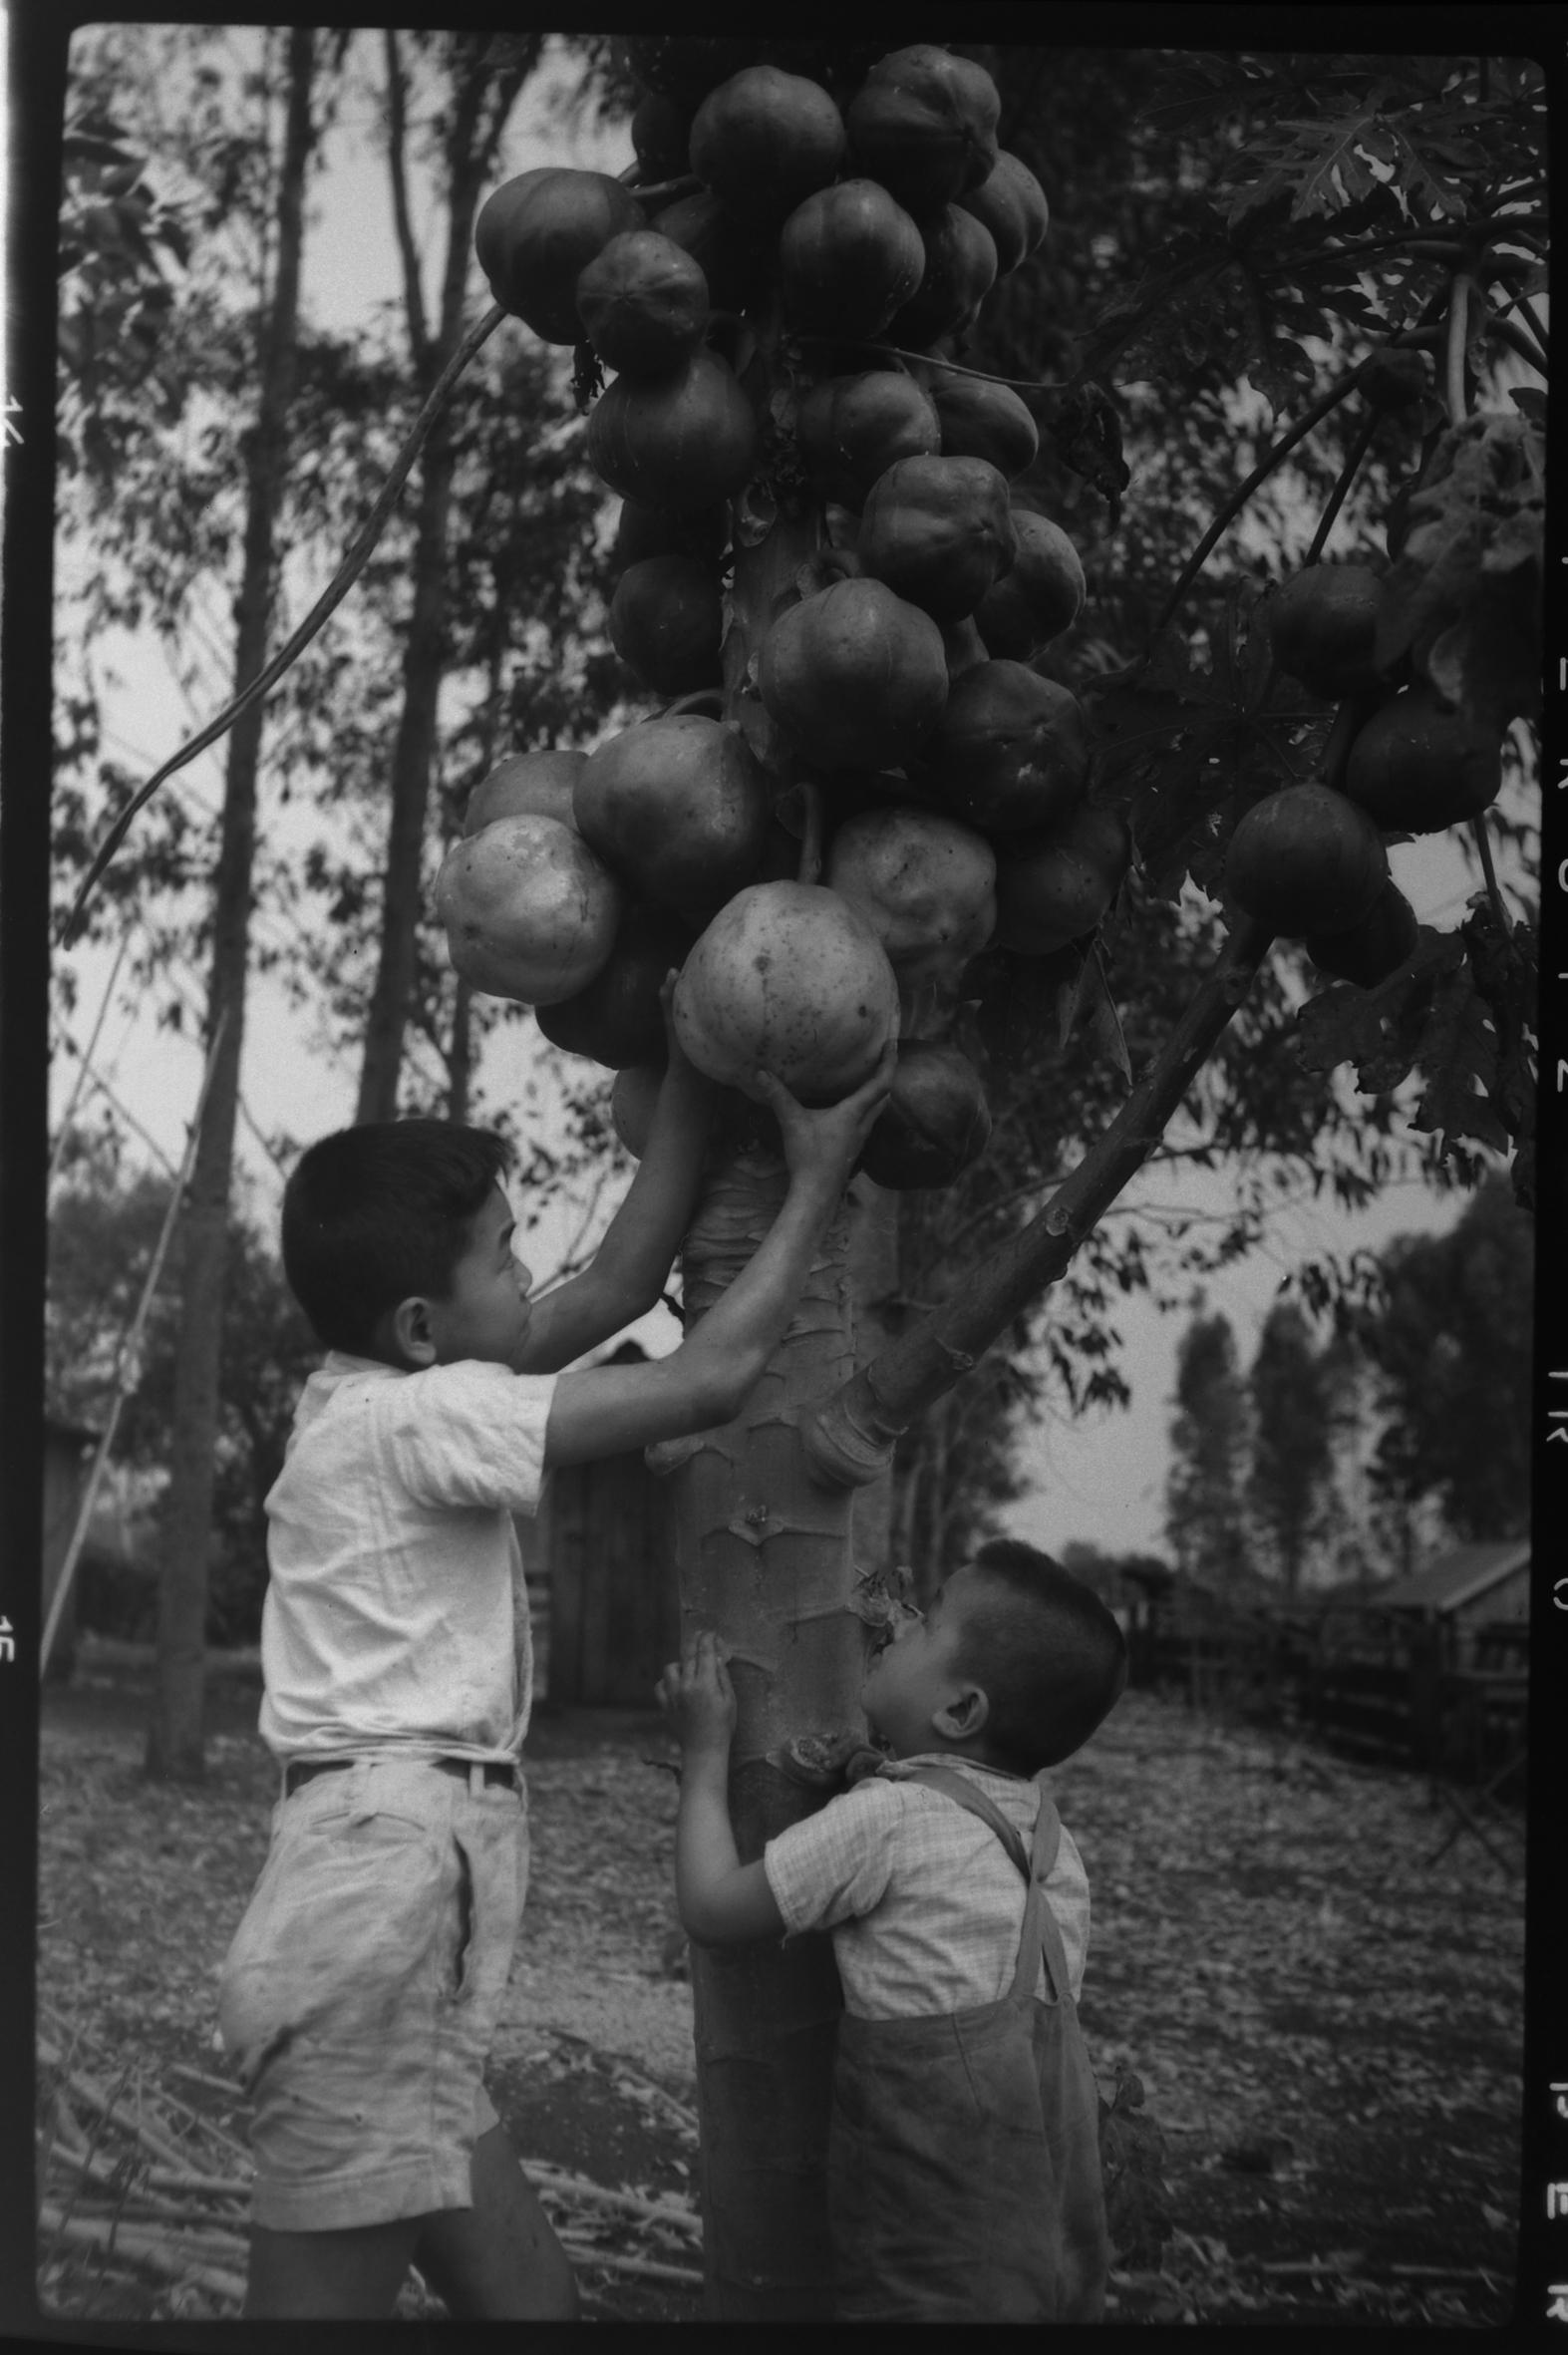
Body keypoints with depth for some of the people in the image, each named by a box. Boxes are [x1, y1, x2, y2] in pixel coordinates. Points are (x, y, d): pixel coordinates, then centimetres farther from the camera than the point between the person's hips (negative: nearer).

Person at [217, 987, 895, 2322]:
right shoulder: (412, 1419, -11)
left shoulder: (391, 1396, 15)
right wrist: (816, 1183, -1)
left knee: (529, 2299, 11)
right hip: (375, 1922, -10)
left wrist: (693, 1075, 13)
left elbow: (623, 1285, 19)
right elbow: (710, 1381, -12)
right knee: (323, 2299, -6)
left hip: (397, 1911, 10)